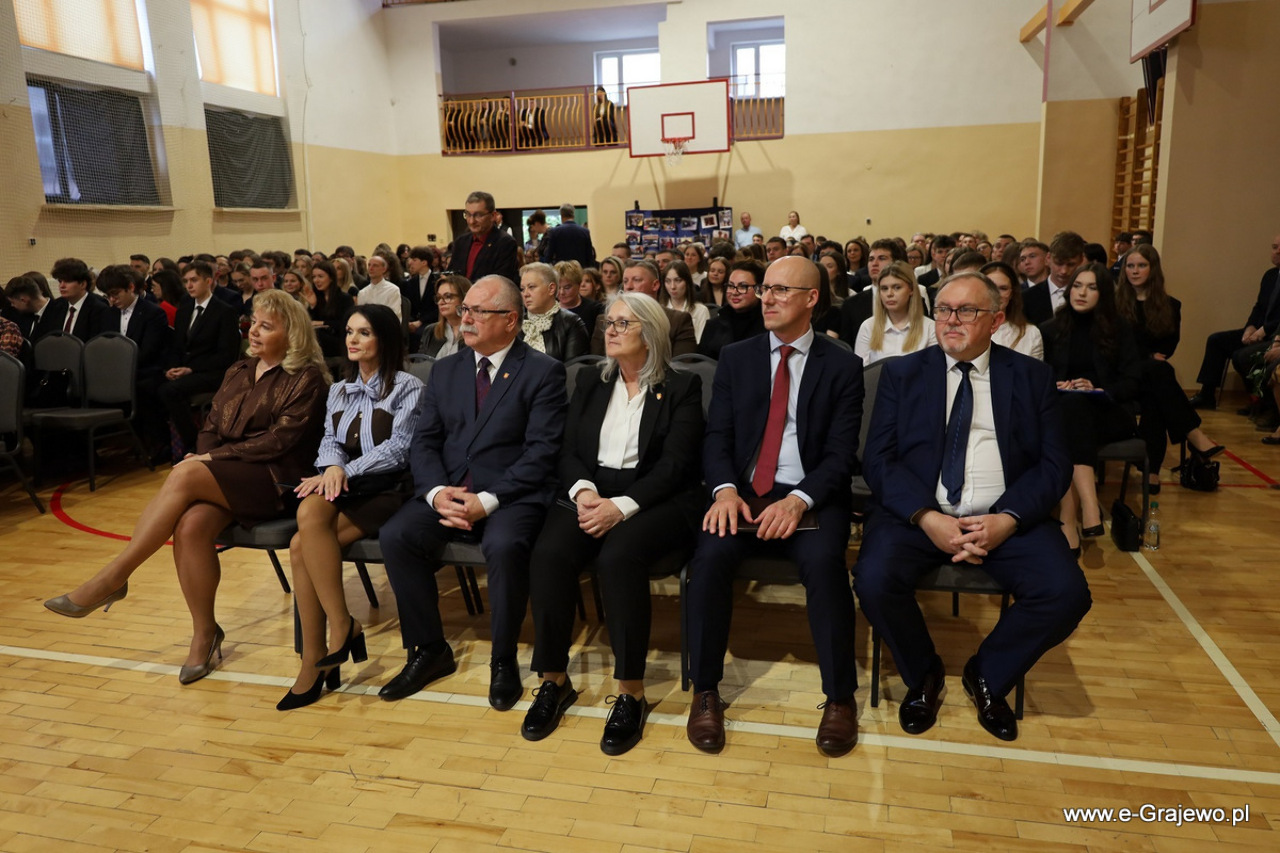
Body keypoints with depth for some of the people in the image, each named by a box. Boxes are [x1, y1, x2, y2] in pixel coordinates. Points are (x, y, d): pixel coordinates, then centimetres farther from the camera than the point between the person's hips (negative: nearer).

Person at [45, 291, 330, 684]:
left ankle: (111, 578, -19)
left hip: (274, 480, -6)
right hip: (222, 479, 6)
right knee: (190, 525, -26)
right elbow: (211, 427, 16)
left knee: (186, 475, -29)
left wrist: (210, 460, -12)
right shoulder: (238, 372, 19)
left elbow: (279, 440, -11)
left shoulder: (307, 379, -2)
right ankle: (204, 634, -12)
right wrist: (202, 458, -6)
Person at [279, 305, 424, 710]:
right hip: (344, 488, 5)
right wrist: (333, 467, -11)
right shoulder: (339, 390, 22)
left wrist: (347, 472, -16)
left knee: (302, 545, -28)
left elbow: (398, 449, -8)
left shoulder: (407, 388, 2)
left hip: (386, 489, -5)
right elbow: (330, 441, 13)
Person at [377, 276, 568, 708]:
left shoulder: (544, 371, -2)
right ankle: (429, 651, 0)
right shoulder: (445, 369, 15)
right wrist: (437, 491, -12)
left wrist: (488, 500, -20)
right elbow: (424, 442, 9)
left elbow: (542, 452, -11)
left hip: (511, 495, -5)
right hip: (447, 490, 5)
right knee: (395, 536, -20)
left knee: (504, 546, -34)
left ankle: (504, 660, -9)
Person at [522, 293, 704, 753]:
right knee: (549, 553, -26)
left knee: (619, 556, -34)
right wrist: (583, 491, -13)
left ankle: (631, 693, -22)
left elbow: (674, 465, -8)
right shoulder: (590, 383, 17)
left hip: (655, 501, -4)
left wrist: (621, 506, -21)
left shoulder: (682, 388, 3)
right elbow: (569, 452, 10)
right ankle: (554, 681, -11)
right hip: (590, 495, 4)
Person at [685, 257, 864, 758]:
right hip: (743, 494, 2)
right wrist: (725, 489, -16)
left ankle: (839, 697, -11)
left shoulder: (842, 366, 4)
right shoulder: (735, 358, 11)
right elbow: (717, 436, 5)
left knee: (823, 561, -32)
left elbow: (841, 452, -3)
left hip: (810, 500, -1)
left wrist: (798, 501, -21)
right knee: (711, 554, -28)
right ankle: (705, 692, -10)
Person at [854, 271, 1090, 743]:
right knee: (873, 580, -28)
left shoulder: (1032, 376, 10)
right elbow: (877, 459, -1)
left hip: (1005, 517, 1)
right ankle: (923, 674, 5)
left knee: (1066, 593, -23)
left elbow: (1055, 463, 3)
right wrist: (926, 516, -16)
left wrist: (1008, 519, -15)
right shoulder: (902, 373, 8)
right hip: (917, 512, 0)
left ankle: (987, 676, 8)